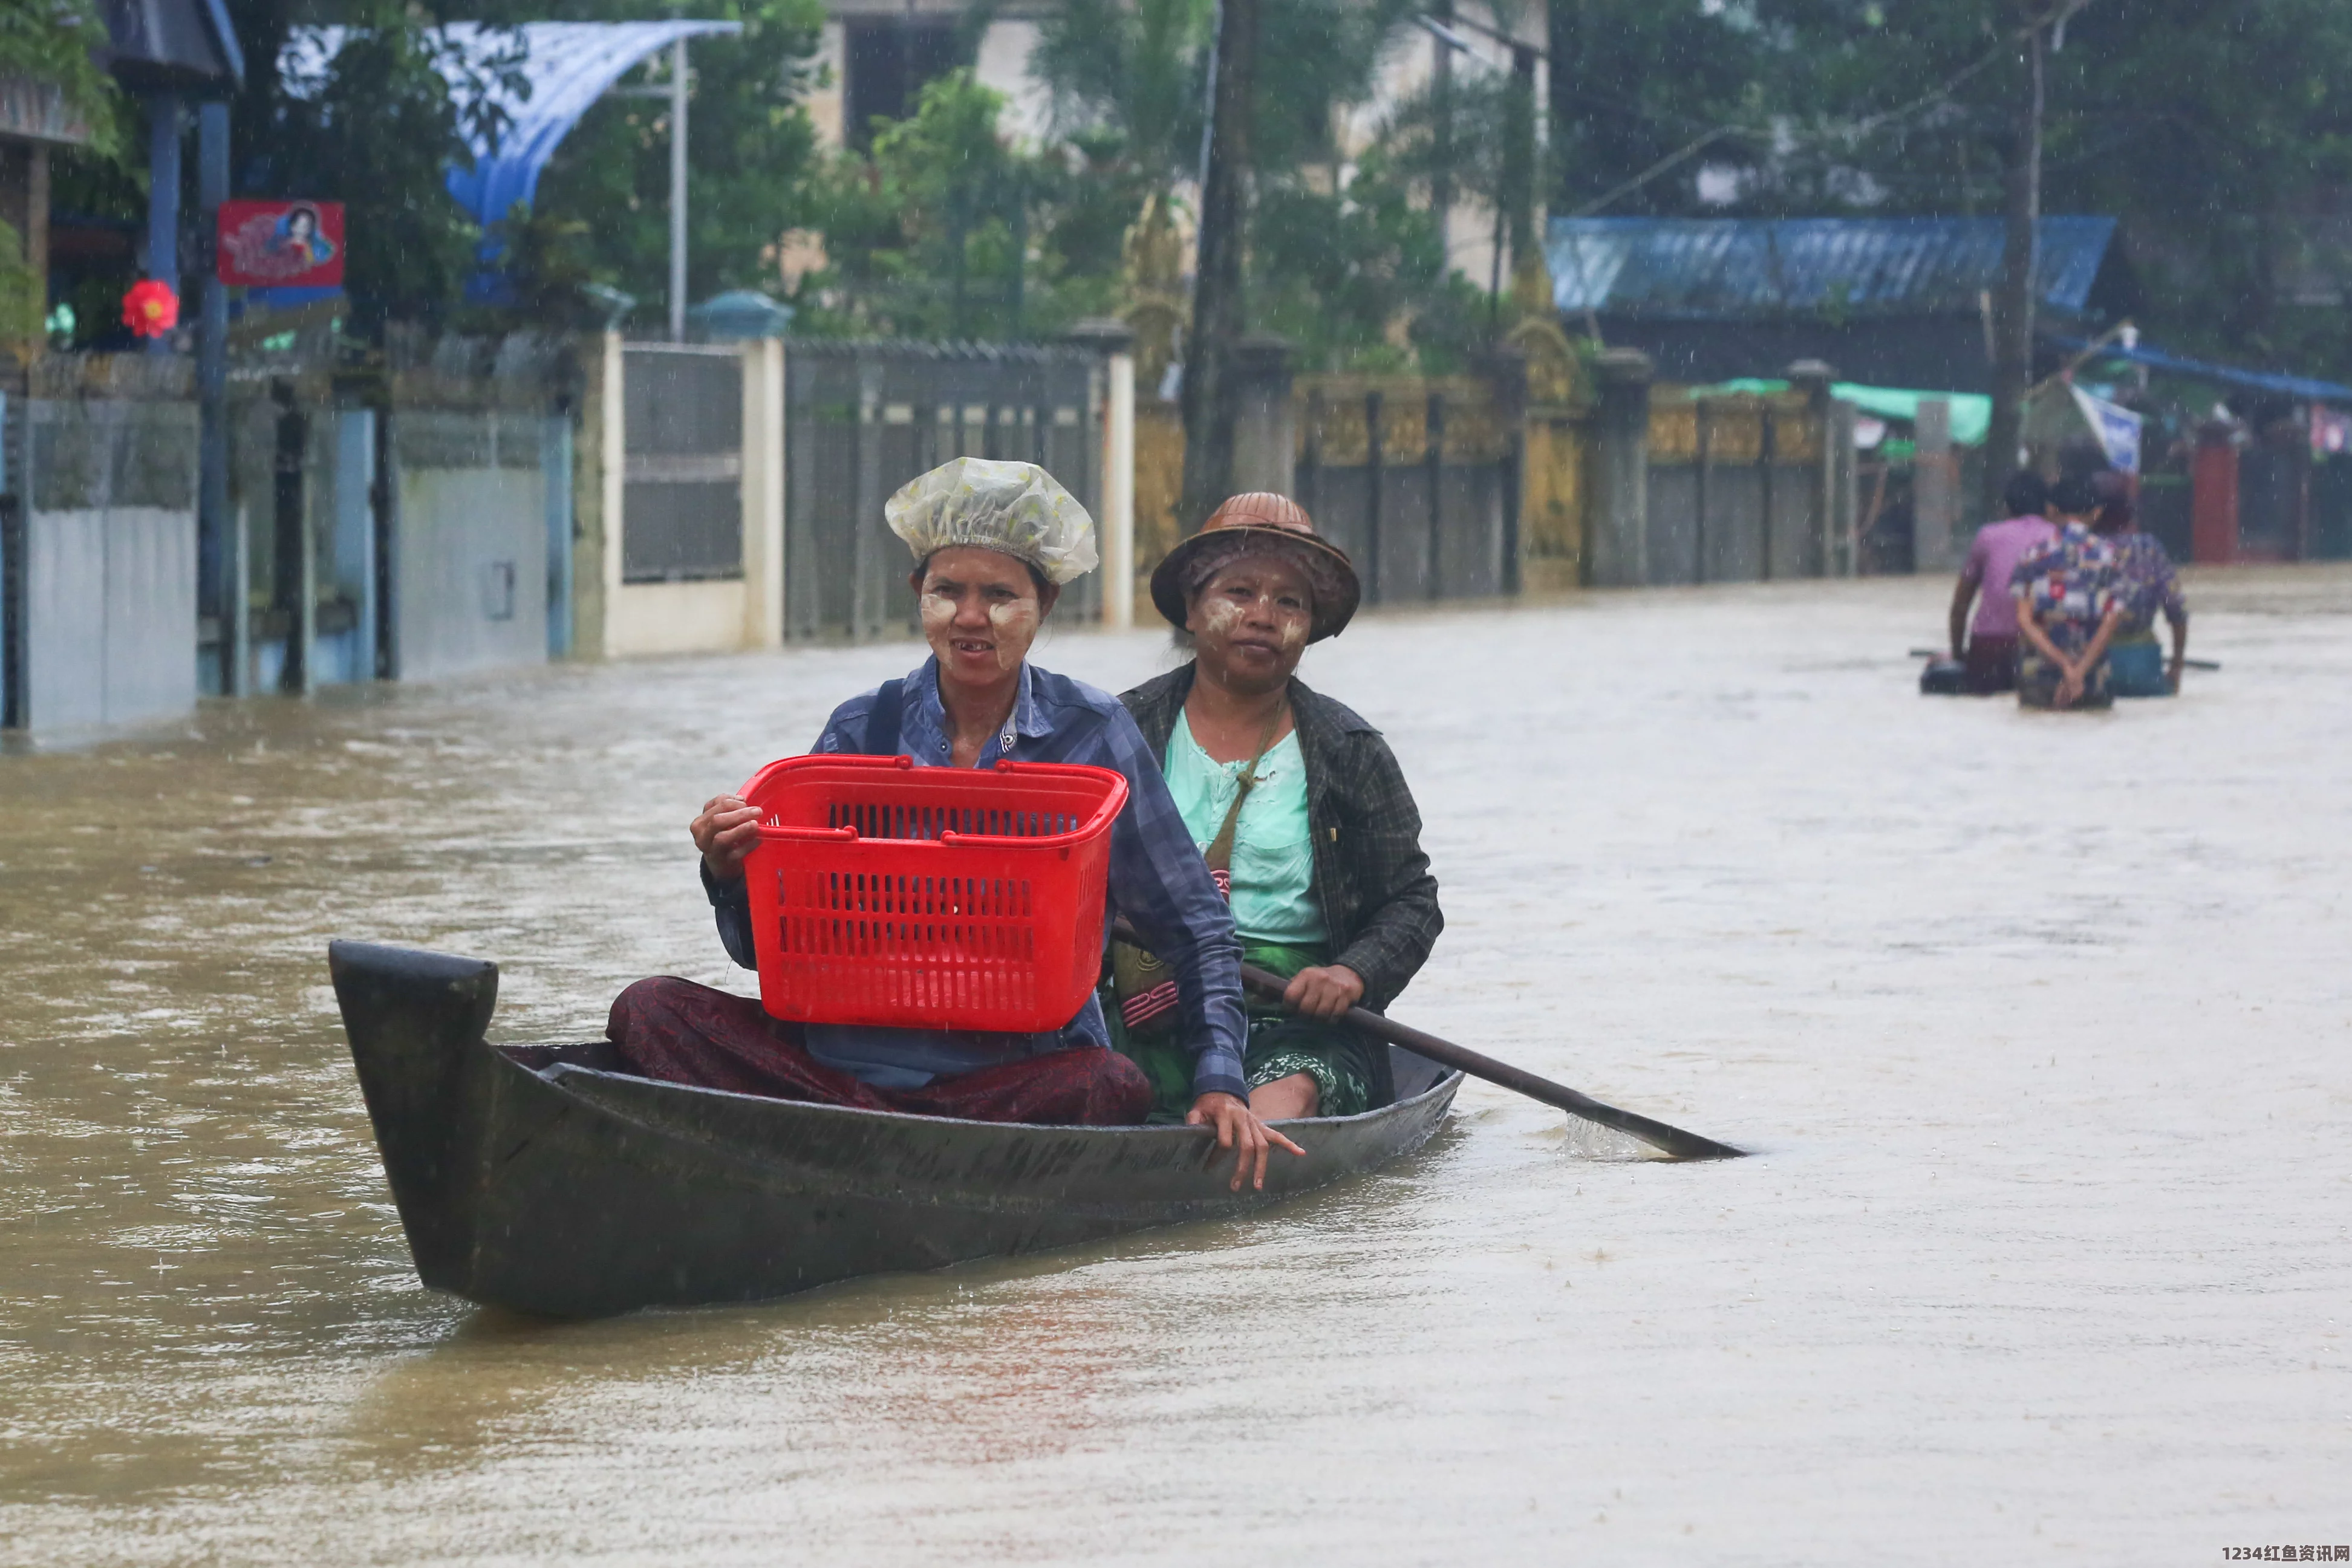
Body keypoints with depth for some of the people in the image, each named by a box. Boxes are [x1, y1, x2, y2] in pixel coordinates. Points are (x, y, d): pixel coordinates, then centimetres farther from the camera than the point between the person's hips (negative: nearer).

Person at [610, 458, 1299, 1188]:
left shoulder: (1090, 734, 1)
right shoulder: (862, 731, 5)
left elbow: (1196, 926, 7)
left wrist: (1219, 1080, -6)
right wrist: (732, 876, -16)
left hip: (1016, 1064, -2)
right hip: (849, 1042, 2)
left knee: (1109, 1087, -35)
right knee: (650, 1012, -21)